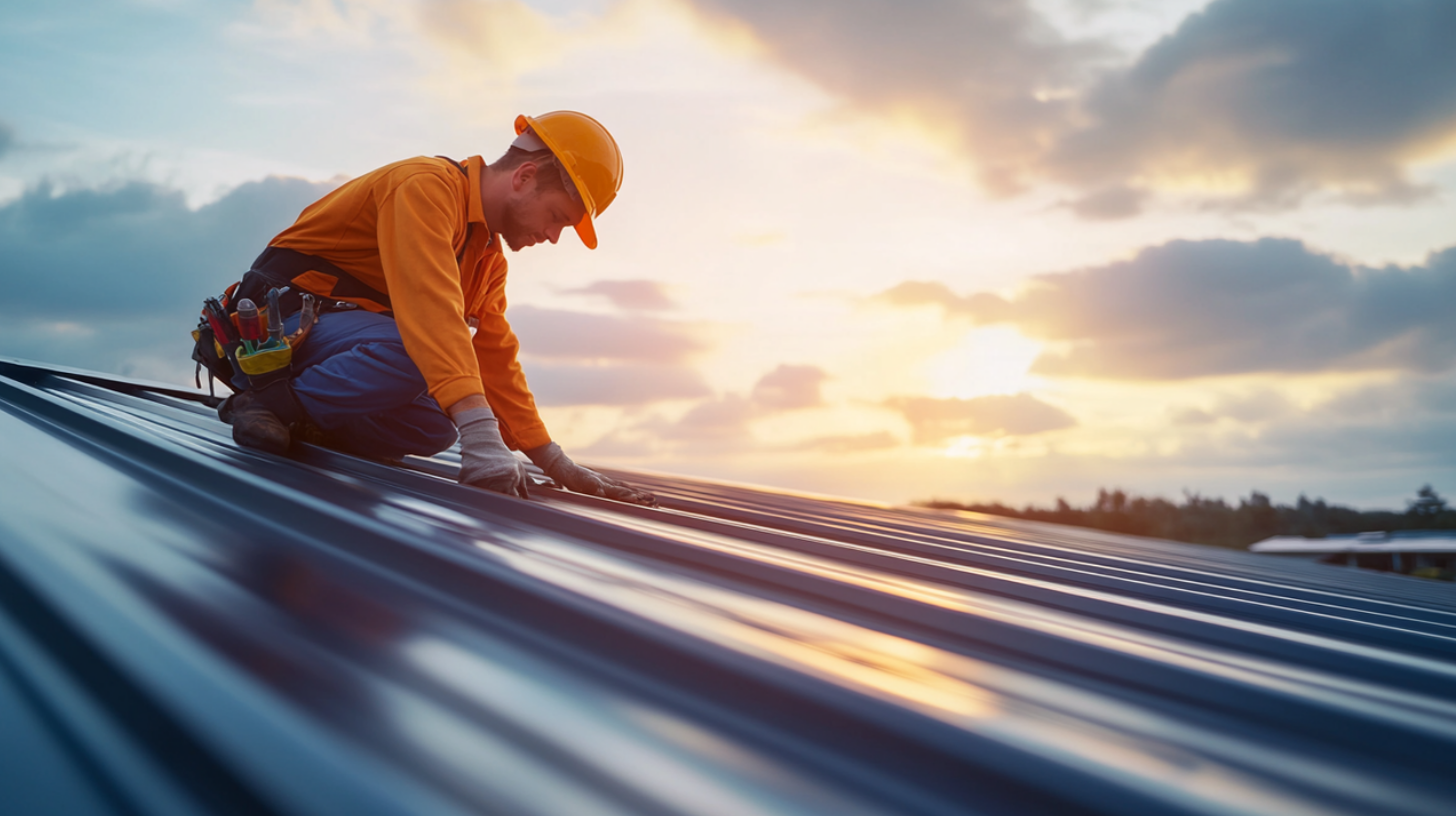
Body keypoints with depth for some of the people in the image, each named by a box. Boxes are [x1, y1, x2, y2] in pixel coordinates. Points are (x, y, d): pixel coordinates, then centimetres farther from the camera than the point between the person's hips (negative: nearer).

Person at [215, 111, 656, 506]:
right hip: (289, 312, -9)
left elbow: (496, 359, 12)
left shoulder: (489, 259, 11)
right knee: (418, 354, -34)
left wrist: (559, 465, 4)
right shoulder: (428, 186, -20)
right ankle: (277, 403, -19)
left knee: (435, 427, -13)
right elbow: (431, 306, -35)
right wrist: (480, 433, -46)